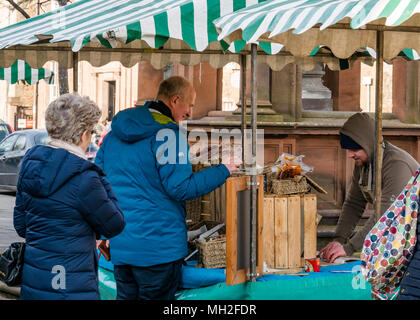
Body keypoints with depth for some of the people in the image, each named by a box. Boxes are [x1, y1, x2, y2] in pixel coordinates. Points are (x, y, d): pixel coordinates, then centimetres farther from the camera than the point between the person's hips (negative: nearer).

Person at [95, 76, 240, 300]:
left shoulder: (116, 131, 11)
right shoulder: (168, 134, -14)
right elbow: (180, 188, -18)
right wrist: (222, 171, -8)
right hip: (157, 245, -7)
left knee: (125, 296, 15)